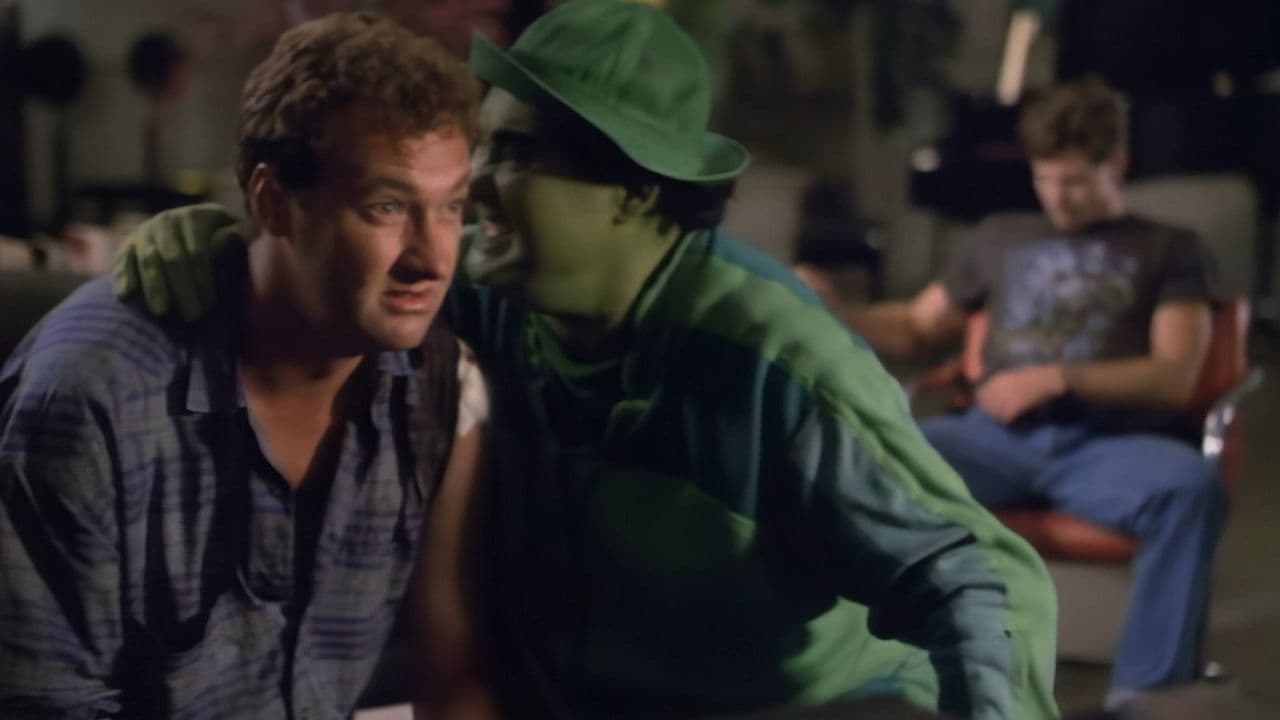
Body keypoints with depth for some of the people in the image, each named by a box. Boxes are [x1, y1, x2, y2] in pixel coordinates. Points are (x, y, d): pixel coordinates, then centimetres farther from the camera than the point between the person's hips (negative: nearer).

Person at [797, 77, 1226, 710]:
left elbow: (1175, 378, 4)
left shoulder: (1170, 251, 18)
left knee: (1190, 482, -37)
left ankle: (1144, 694, -34)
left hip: (1105, 446, -2)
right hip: (996, 437, 2)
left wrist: (1058, 377, -10)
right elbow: (915, 330, 27)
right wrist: (829, 310, 6)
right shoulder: (1002, 237, 27)